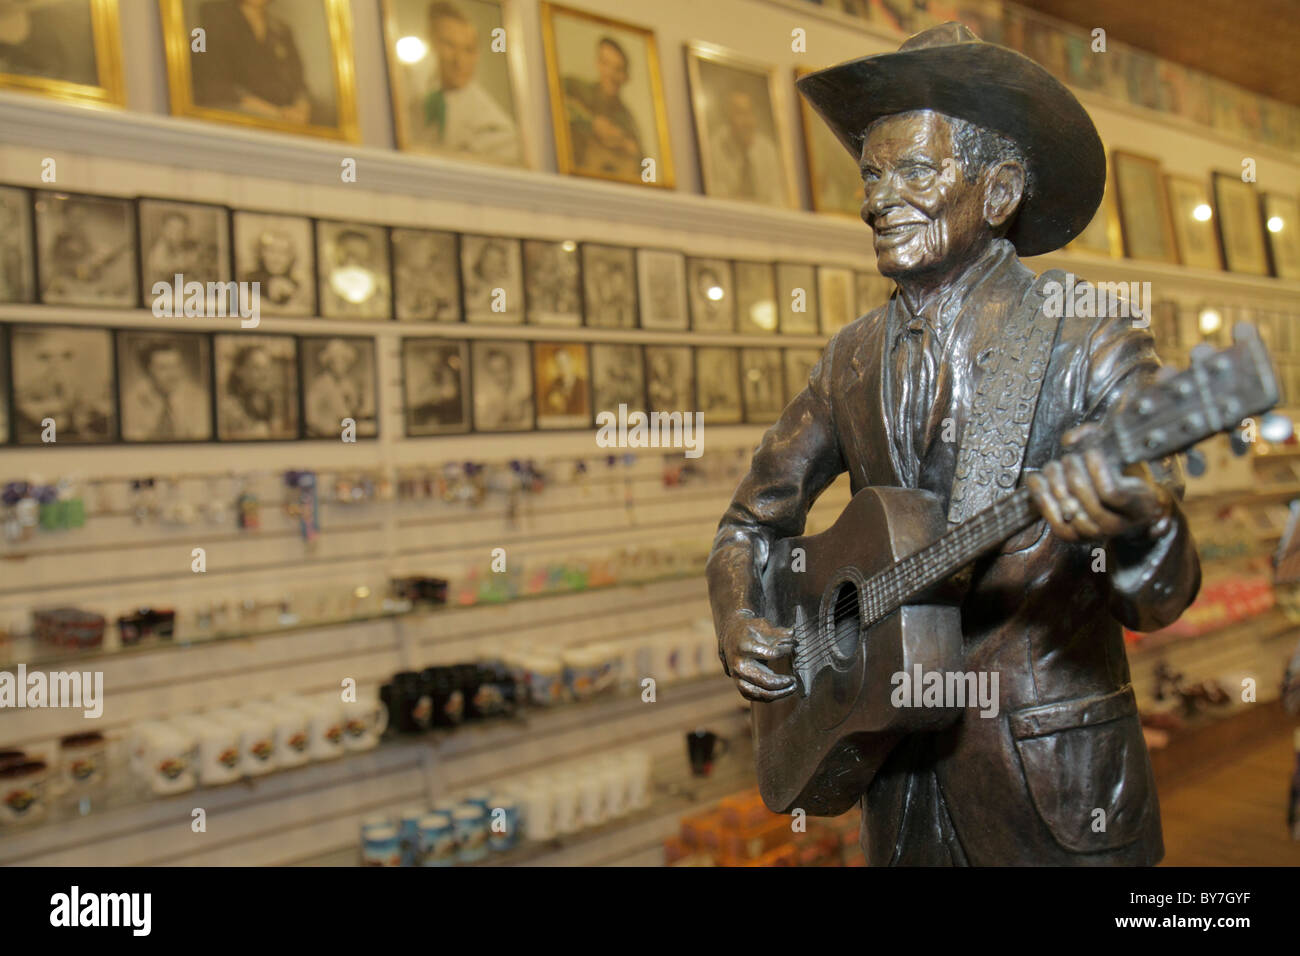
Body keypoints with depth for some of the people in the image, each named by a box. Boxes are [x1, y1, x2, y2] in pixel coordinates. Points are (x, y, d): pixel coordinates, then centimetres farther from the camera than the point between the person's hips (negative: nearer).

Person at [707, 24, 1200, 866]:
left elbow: (1157, 603, -15)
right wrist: (739, 622, -7)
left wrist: (1139, 522, -37)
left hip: (1054, 781, -3)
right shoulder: (854, 360, 1)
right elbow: (753, 522, 11)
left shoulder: (1093, 349, -11)